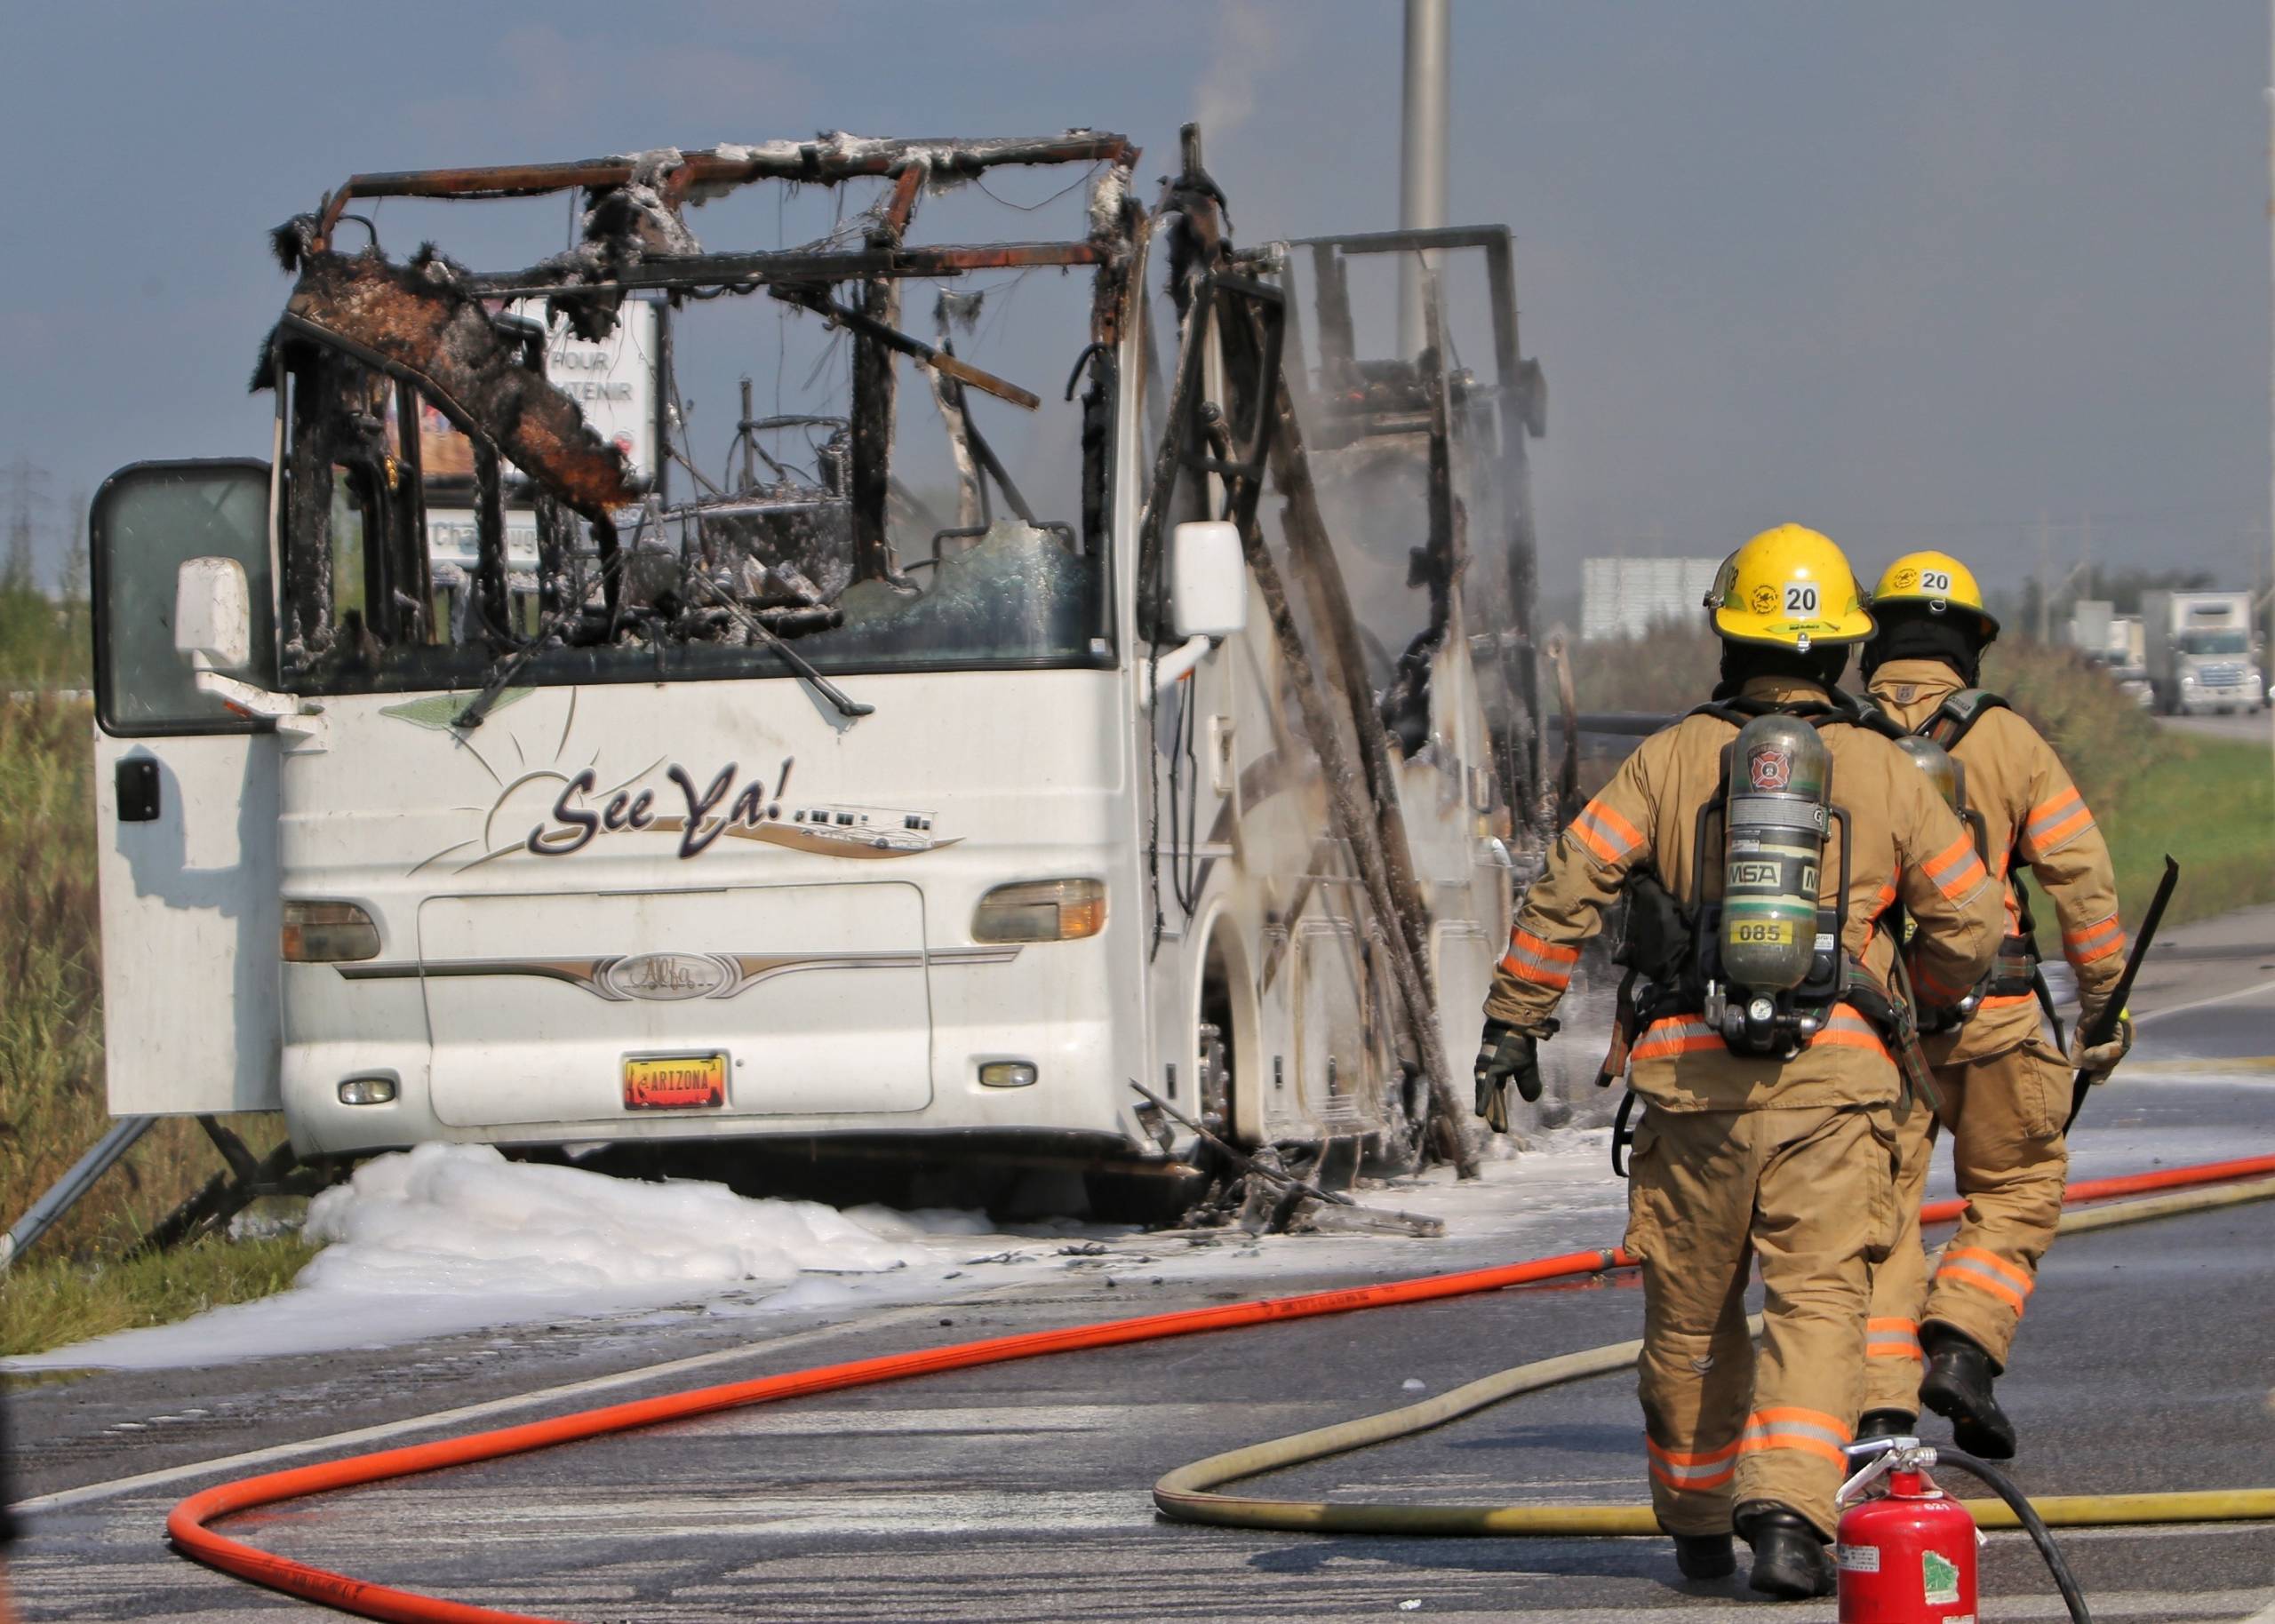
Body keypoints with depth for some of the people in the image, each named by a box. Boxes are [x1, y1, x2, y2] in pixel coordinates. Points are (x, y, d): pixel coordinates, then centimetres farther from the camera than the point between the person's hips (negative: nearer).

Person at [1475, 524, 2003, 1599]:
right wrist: (1926, 991, 33)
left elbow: (1565, 893, -3)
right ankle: (1786, 1516, -26)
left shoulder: (1672, 758, 5)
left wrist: (1512, 1024, 2)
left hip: (1692, 1074, 1)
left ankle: (1696, 1526, 28)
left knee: (1690, 1313, 15)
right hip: (1833, 1070, -1)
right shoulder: (1885, 772, 7)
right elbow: (1972, 930, 11)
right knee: (1817, 1300, -6)